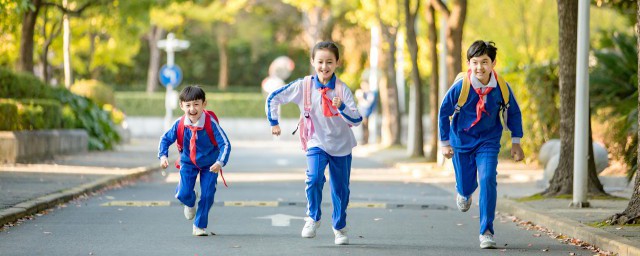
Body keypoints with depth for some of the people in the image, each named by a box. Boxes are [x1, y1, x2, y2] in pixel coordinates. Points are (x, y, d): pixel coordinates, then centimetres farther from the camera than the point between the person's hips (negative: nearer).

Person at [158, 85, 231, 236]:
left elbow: (225, 144, -25)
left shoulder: (211, 123, -27)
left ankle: (200, 226, 16)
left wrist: (220, 162, -40)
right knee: (183, 194, -10)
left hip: (209, 164, -1)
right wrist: (163, 156, -22)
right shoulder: (180, 124, -20)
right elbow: (165, 139, -5)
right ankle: (191, 202, 29)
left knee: (207, 195, -5)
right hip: (188, 163, 1)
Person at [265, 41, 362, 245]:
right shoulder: (303, 86, -11)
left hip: (341, 145, 1)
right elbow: (273, 98, -1)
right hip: (317, 143, -1)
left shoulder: (342, 89, -13)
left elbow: (356, 120, -19)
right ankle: (313, 218, -3)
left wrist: (342, 107, -35)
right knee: (314, 178, -25)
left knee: (341, 189, 9)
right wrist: (274, 122, 2)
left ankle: (340, 228, 31)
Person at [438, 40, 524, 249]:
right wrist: (445, 143, -3)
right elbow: (444, 112, -6)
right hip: (462, 139, 0)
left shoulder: (501, 87, -17)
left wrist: (516, 142, 1)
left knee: (487, 181, -19)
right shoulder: (460, 87, -21)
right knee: (466, 184, 11)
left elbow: (513, 113, 1)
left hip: (488, 140, 0)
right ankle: (464, 192, 53)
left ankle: (486, 232, -13)